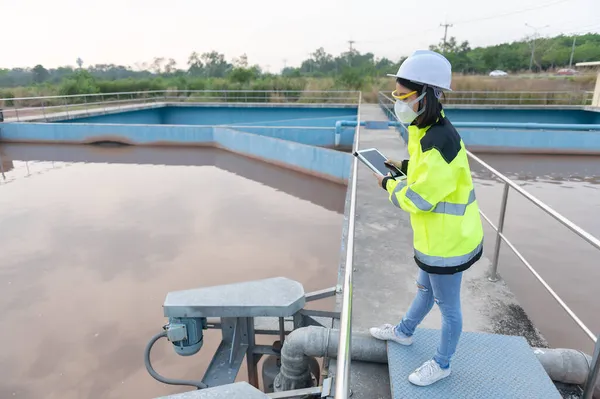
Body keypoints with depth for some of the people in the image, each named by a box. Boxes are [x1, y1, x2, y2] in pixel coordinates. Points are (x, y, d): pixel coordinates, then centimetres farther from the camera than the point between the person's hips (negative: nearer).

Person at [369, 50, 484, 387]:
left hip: (447, 240, -10)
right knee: (425, 289, 29)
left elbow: (418, 200, -25)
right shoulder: (430, 130, 0)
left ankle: (442, 364, 38)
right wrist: (405, 167, 3)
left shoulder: (439, 144, -31)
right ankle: (404, 332, 53)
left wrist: (389, 184, -9)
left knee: (447, 305, 14)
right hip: (439, 233, 10)